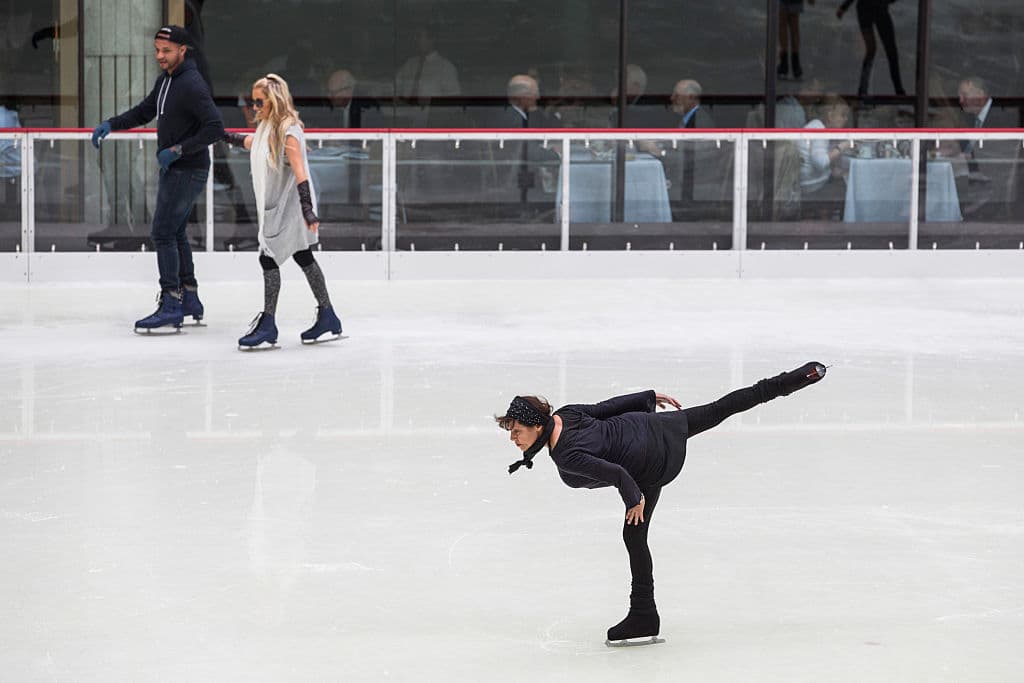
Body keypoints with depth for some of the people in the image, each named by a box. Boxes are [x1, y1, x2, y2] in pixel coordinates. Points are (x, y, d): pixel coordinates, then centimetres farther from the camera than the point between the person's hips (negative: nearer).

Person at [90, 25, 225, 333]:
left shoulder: (191, 85, -20)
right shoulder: (165, 81, 11)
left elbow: (215, 128, -26)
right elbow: (144, 112, 22)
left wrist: (178, 150, -24)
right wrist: (110, 124, 7)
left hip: (188, 170, -10)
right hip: (173, 169, 10)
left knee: (164, 232, -12)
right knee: (175, 233, 16)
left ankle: (171, 305, -12)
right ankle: (190, 299, 25)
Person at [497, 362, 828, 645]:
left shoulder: (567, 460, -36)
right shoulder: (563, 415, -13)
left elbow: (617, 474, -36)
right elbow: (608, 406, -2)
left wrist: (635, 499, -15)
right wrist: (650, 396, 14)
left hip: (652, 467, -9)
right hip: (648, 427, 9)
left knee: (634, 534, 6)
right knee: (720, 409, 24)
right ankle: (797, 378, 36)